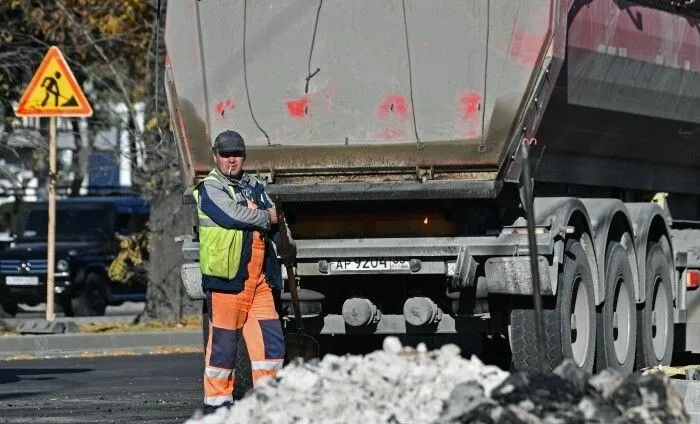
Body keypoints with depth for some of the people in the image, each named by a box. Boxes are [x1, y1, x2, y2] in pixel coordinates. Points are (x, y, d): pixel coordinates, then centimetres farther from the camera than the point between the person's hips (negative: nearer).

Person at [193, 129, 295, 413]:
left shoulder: (255, 187, 19)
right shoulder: (210, 189, -3)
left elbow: (276, 221, 17)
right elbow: (233, 215, -18)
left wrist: (285, 244, -4)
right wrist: (266, 217, -2)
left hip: (259, 279, 6)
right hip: (226, 277, -6)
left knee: (271, 339, 2)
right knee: (223, 341, -1)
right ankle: (216, 400, 7)